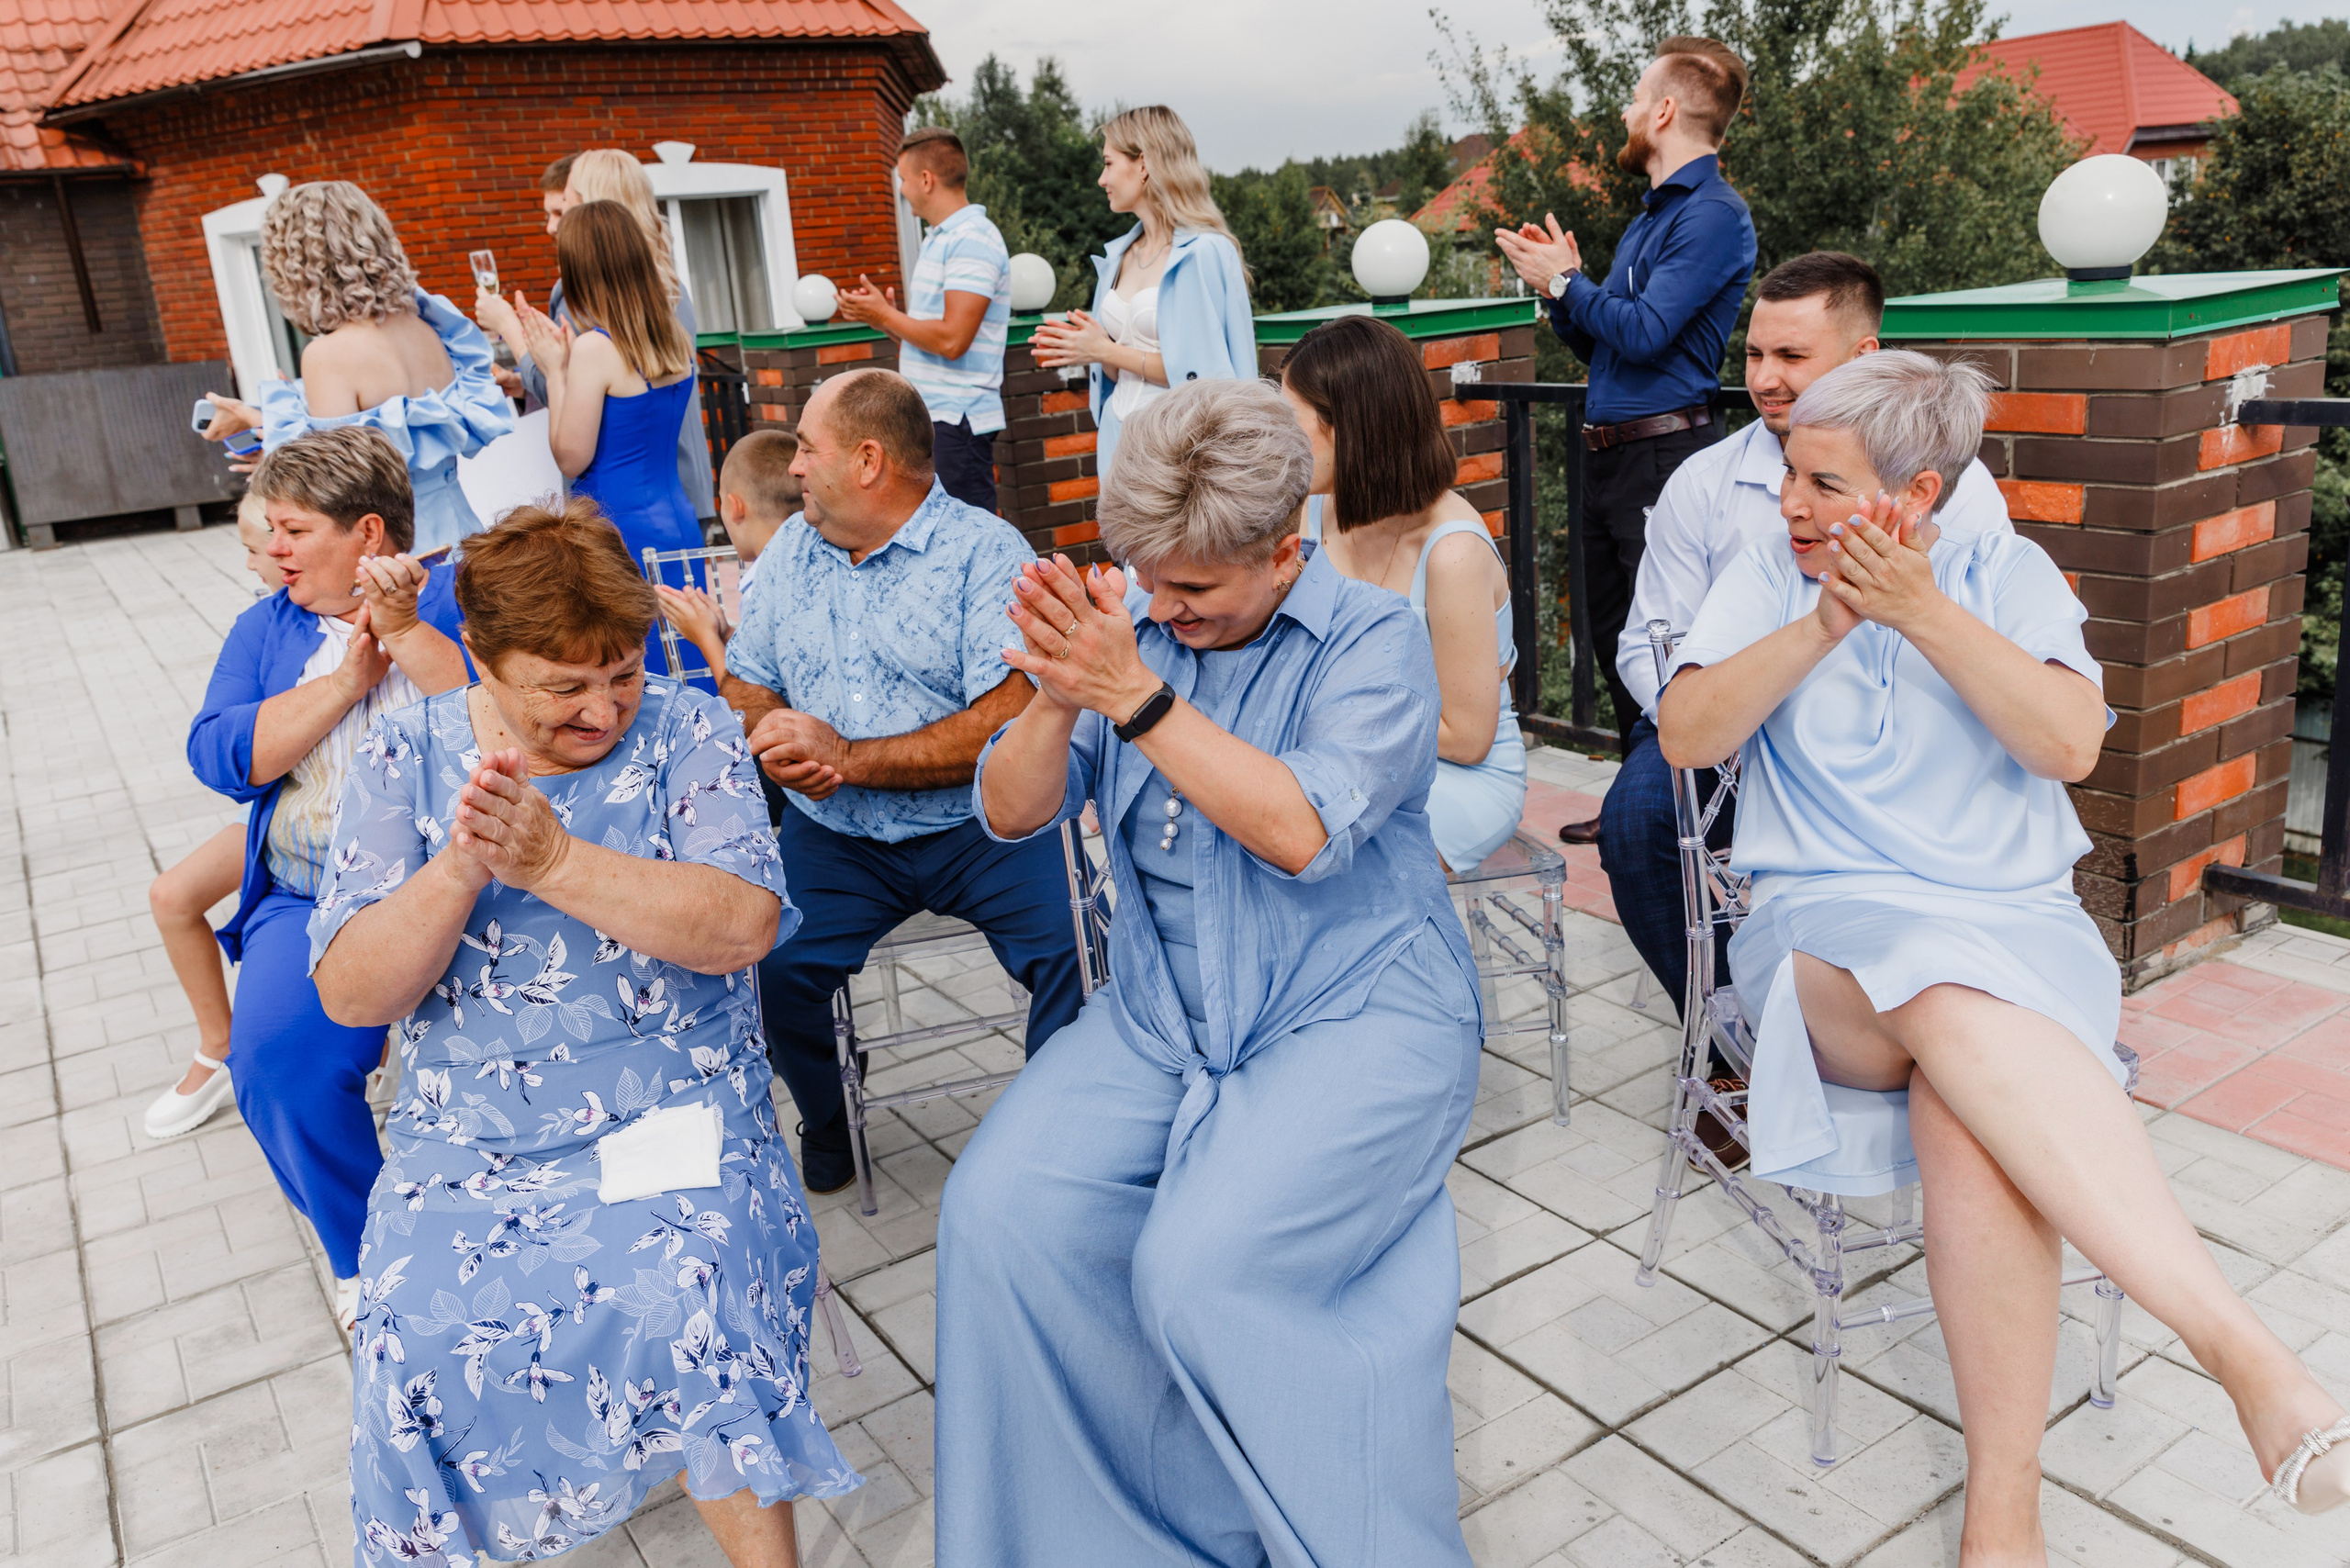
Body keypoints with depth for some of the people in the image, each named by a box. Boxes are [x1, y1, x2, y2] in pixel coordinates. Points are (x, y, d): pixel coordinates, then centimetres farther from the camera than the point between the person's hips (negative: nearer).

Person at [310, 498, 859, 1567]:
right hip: (467, 1142, 2)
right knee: (418, 1341, -21)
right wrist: (460, 869, -18)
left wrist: (553, 861, -22)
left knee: (685, 1308, -27)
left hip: (671, 1118, -2)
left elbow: (742, 926, -14)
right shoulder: (406, 757, 5)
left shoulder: (686, 732, 0)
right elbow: (350, 994, -2)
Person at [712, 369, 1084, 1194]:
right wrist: (776, 742, -6)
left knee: (1078, 953, -26)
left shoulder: (985, 551, -7)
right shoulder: (789, 551, 14)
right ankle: (827, 1125, 11)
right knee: (763, 964, -20)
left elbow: (1010, 723, -17)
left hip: (978, 825, -4)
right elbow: (744, 685, 19)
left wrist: (846, 756, -19)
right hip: (832, 838, 4)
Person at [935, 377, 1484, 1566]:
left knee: (1198, 1269, -26)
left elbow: (1302, 832, -23)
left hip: (1356, 1015, -5)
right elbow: (1011, 812, 3)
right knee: (994, 1214, -16)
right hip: (1160, 1020, 5)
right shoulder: (1125, 622, 6)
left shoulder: (1372, 641, -7)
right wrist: (1058, 703, -18)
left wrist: (1136, 697, -27)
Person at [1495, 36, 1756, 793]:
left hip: (1665, 454, -10)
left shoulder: (1713, 215, -9)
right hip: (1606, 454, 10)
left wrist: (1564, 281, -7)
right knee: (1615, 641, 13)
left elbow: (1643, 332, -19)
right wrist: (1559, 284, 6)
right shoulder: (1650, 214, 21)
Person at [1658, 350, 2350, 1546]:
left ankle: (2004, 1508, -28)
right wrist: (1826, 621, -12)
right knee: (1956, 994, -38)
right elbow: (1684, 735, -3)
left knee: (1969, 1109, -35)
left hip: (2015, 926, 1)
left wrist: (1920, 611, -12)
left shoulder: (2008, 573, 11)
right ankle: (2243, 1349, -40)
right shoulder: (1769, 577, 12)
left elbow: (2071, 743, -6)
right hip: (1824, 940, 0)